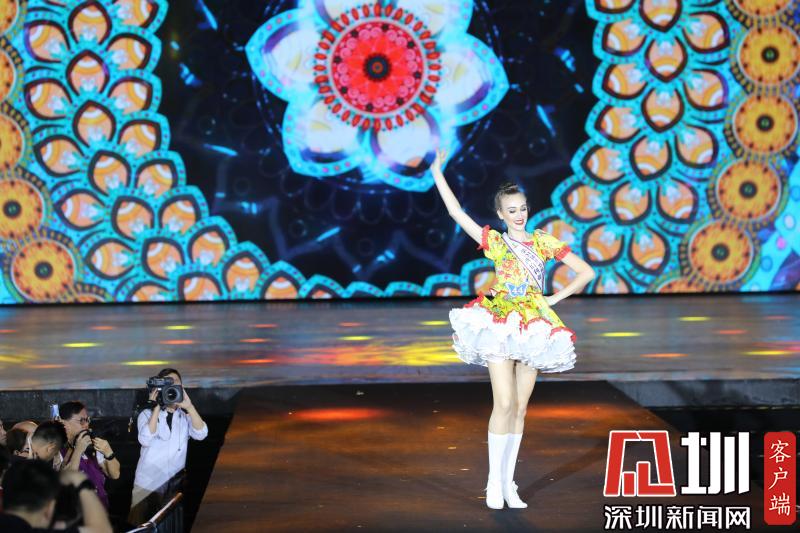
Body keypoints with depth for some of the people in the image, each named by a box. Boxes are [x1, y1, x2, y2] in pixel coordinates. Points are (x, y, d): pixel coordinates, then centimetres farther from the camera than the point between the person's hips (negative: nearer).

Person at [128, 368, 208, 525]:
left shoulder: (185, 416, 6)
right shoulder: (147, 414, 2)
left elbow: (201, 434, -12)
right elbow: (145, 440, -16)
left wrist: (189, 406, -20)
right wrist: (156, 408, -17)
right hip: (147, 485, -1)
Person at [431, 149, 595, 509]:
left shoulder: (543, 242, 5)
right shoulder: (494, 241, 1)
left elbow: (586, 272, 7)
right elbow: (456, 212, -8)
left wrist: (554, 299, 1)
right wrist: (437, 172, -11)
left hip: (533, 327, 3)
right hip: (499, 324, -3)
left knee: (521, 407, 5)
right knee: (505, 403, -12)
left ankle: (508, 483, 12)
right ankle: (494, 481, -2)